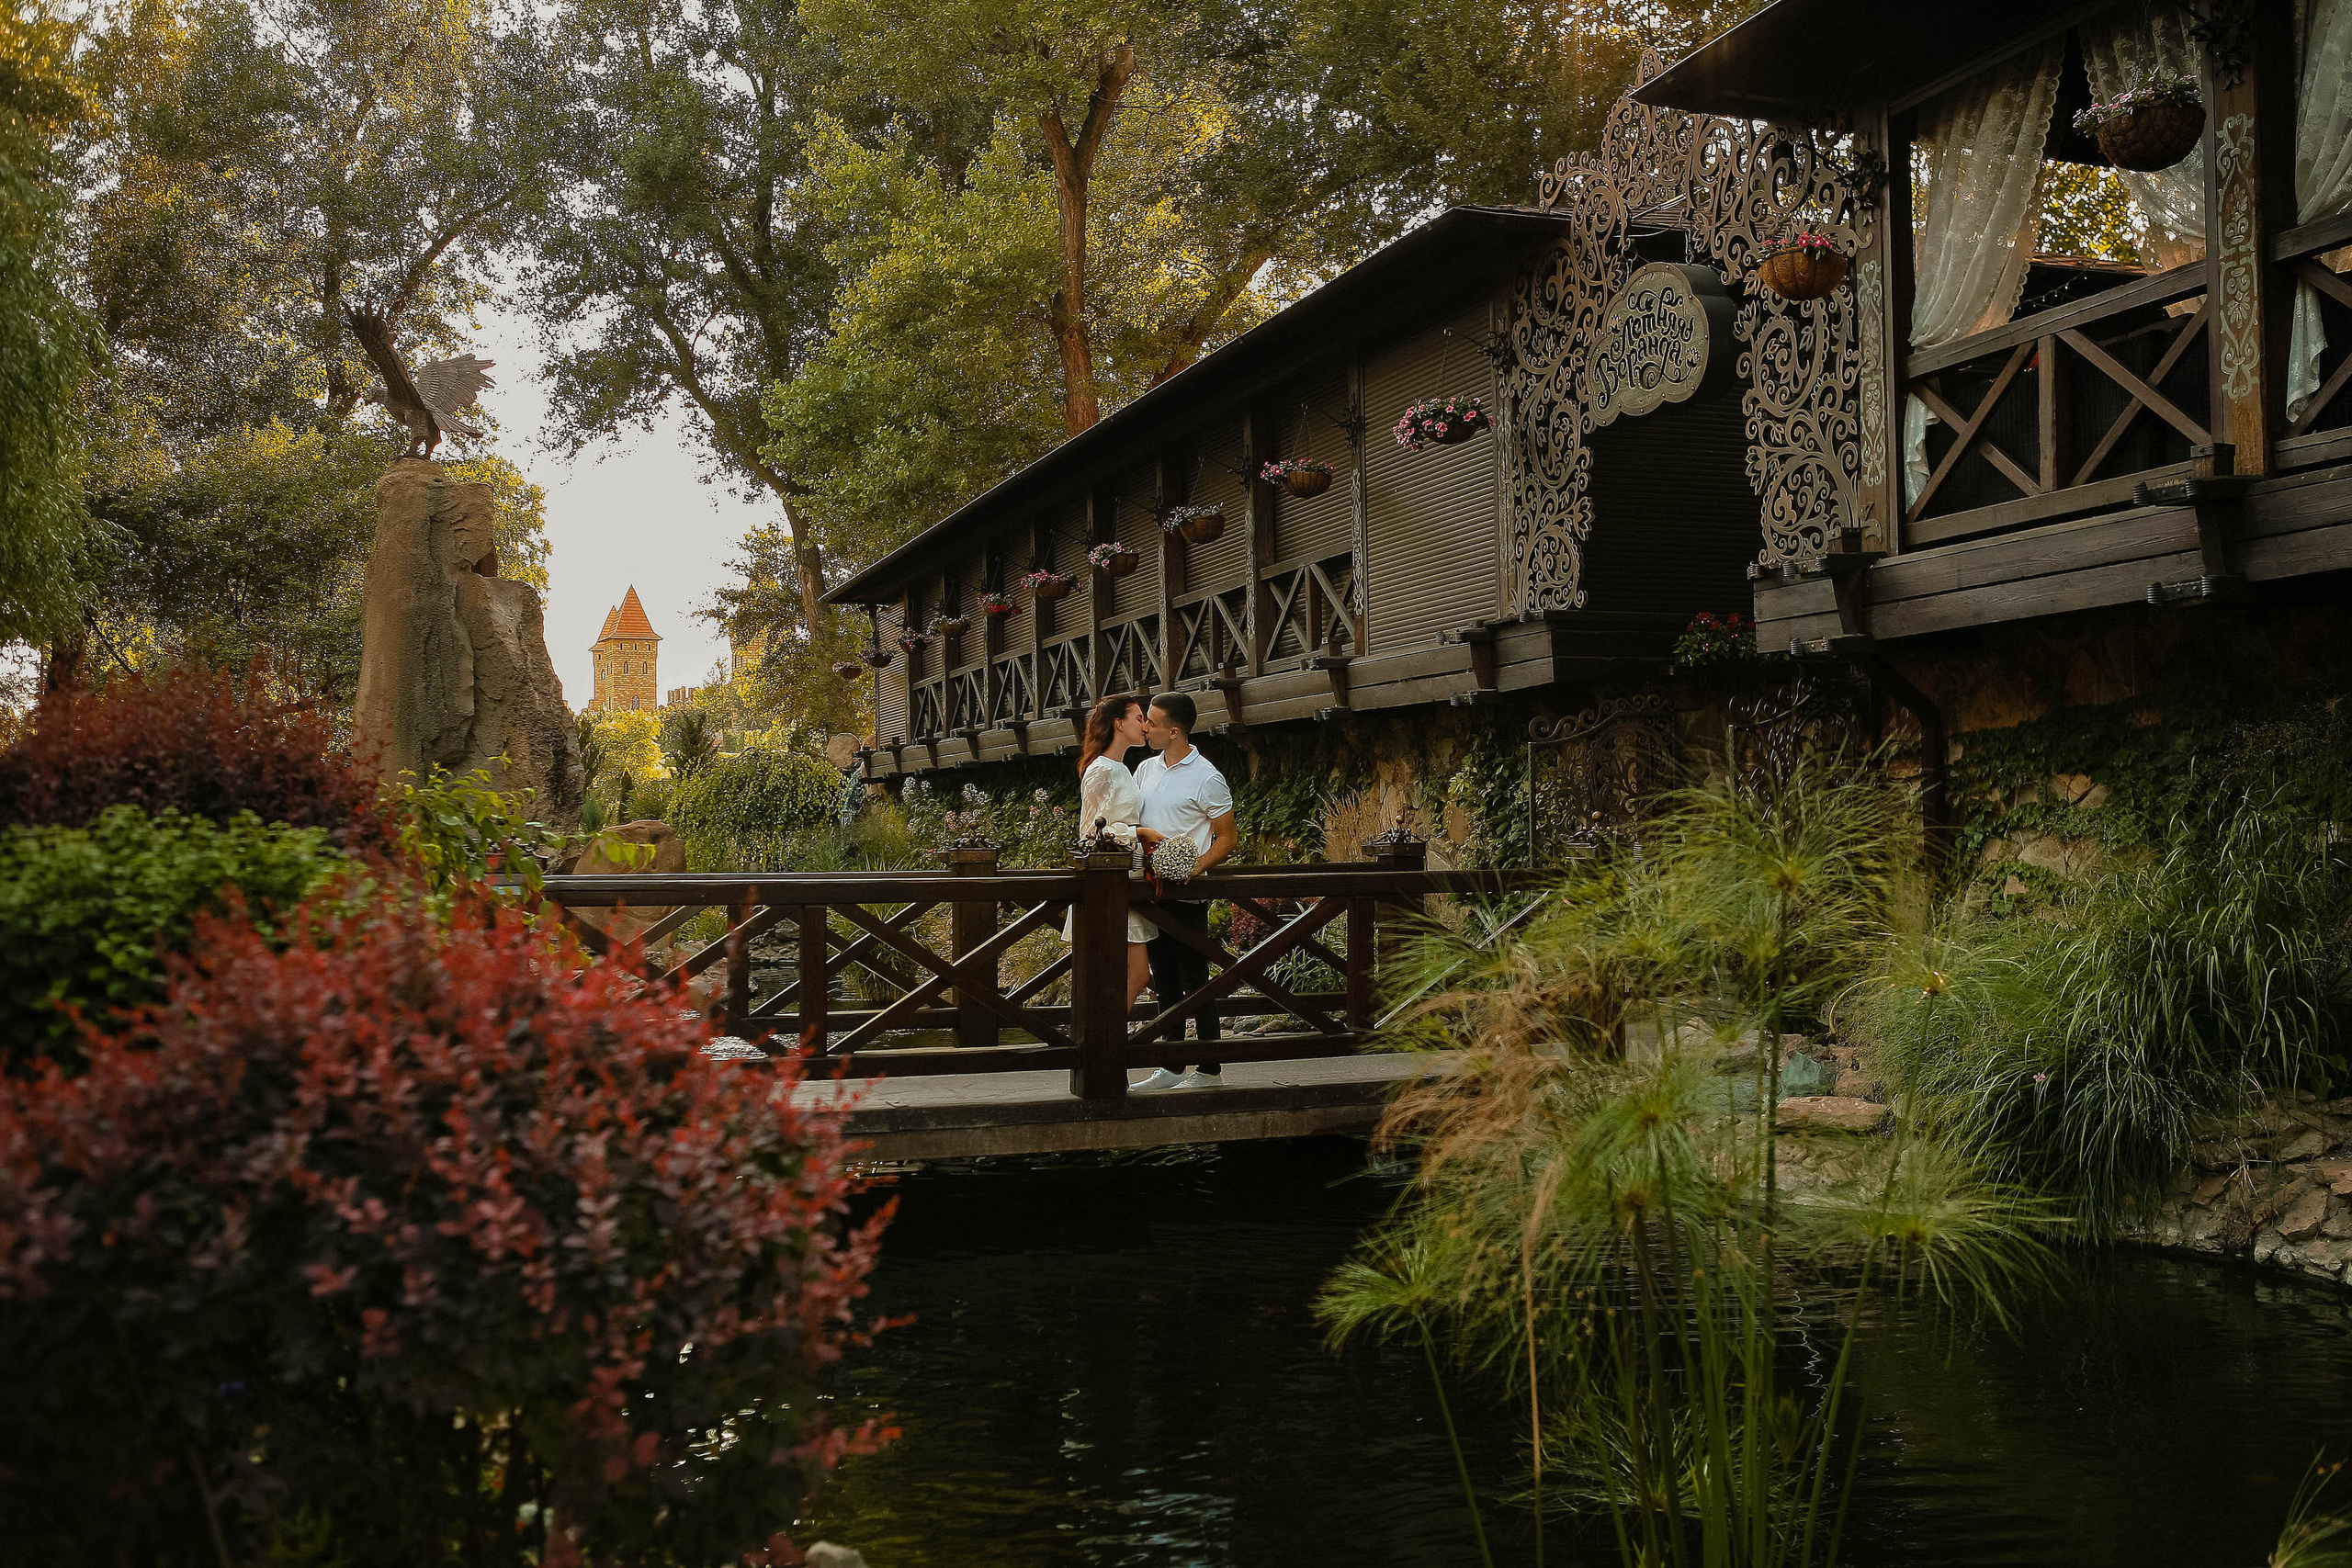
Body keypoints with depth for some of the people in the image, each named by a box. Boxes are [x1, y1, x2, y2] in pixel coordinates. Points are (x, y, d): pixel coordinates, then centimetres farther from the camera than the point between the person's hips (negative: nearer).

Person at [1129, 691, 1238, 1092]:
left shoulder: (1207, 778, -8)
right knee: (1164, 982, 12)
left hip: (1185, 895, -7)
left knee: (1195, 982, -2)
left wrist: (1193, 868, -21)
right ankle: (1172, 1068, 20)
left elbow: (1226, 839, -6)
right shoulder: (1145, 769, 12)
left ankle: (1210, 1071, 6)